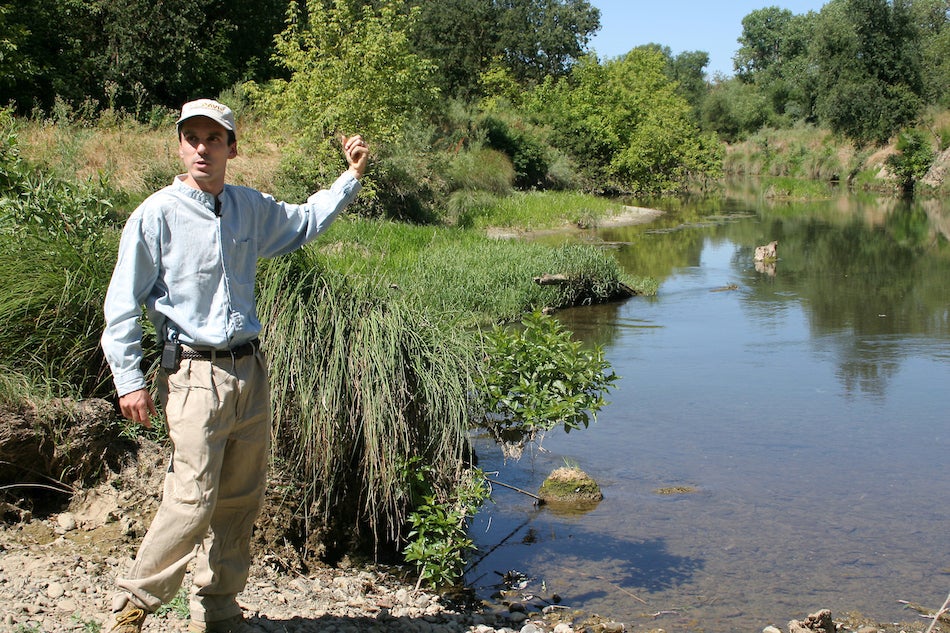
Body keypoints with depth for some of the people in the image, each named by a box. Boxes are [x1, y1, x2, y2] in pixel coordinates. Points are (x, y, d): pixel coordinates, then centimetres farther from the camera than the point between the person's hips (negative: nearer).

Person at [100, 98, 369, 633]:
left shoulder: (251, 208, 9)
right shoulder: (157, 215, -7)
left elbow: (304, 223, 29)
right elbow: (123, 304, -5)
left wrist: (352, 177, 21)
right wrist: (129, 380, -8)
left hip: (251, 370, 6)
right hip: (195, 374, -6)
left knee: (243, 499, 9)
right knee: (193, 500, -10)